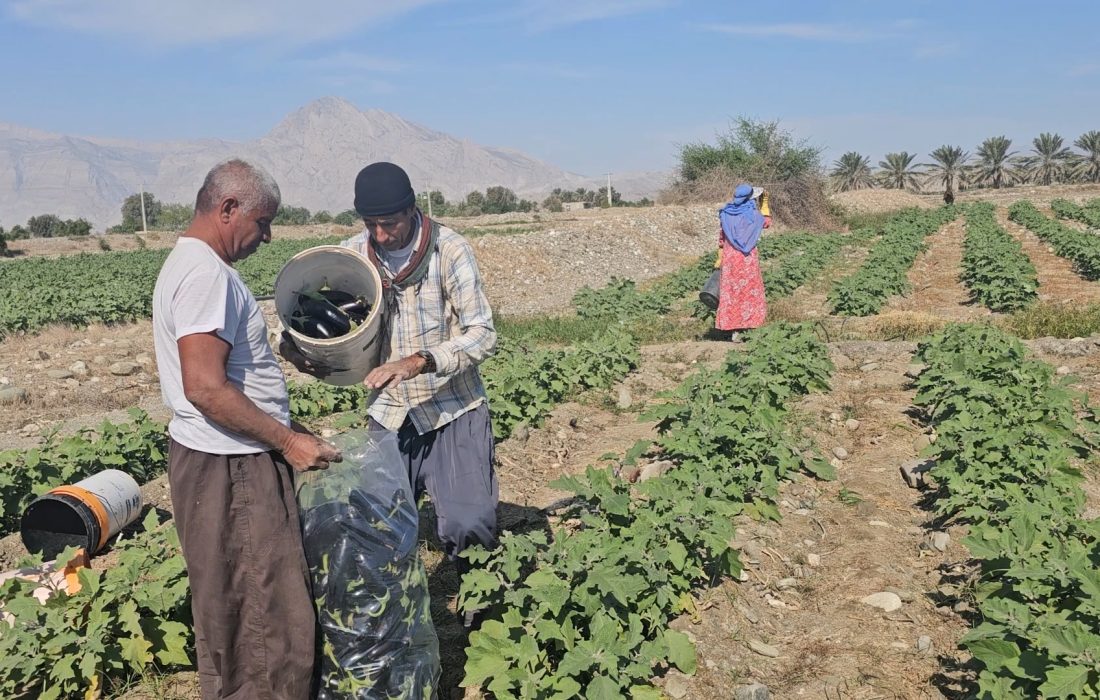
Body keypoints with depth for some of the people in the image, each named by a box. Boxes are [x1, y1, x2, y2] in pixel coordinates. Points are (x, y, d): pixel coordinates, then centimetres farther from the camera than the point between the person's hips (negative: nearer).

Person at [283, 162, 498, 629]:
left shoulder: (448, 249, -15)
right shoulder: (353, 253, -3)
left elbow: (482, 335, -17)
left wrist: (419, 361, -32)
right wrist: (293, 345, -18)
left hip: (453, 411, -3)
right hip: (389, 414, 4)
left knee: (467, 524, -6)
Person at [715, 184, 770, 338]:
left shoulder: (726, 214, 1)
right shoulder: (753, 214, -6)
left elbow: (721, 239, 4)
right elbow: (767, 222, 15)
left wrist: (720, 259, 10)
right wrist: (765, 202, 20)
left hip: (730, 258, 2)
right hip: (748, 259, -2)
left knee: (731, 292, 6)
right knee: (750, 292, 8)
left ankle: (734, 330, 4)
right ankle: (748, 324, 7)